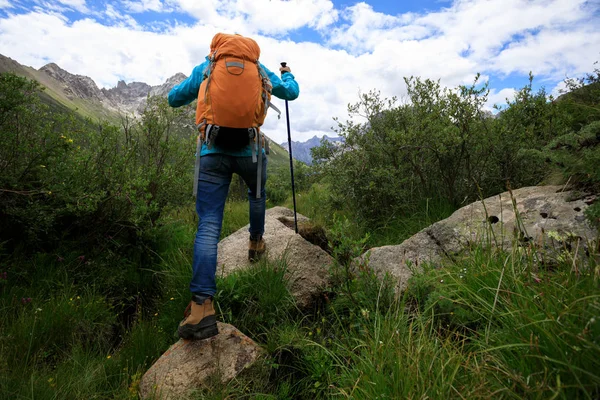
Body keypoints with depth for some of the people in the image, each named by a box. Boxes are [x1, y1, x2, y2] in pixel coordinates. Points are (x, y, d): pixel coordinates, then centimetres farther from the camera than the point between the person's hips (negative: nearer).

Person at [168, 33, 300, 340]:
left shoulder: (205, 68, 13)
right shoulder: (258, 69, 14)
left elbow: (173, 99, 20)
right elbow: (291, 93, 25)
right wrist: (287, 74, 47)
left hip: (212, 151, 0)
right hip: (249, 150, 1)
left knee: (208, 227, -7)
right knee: (257, 194, 33)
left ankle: (201, 305, -16)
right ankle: (255, 243, 47)